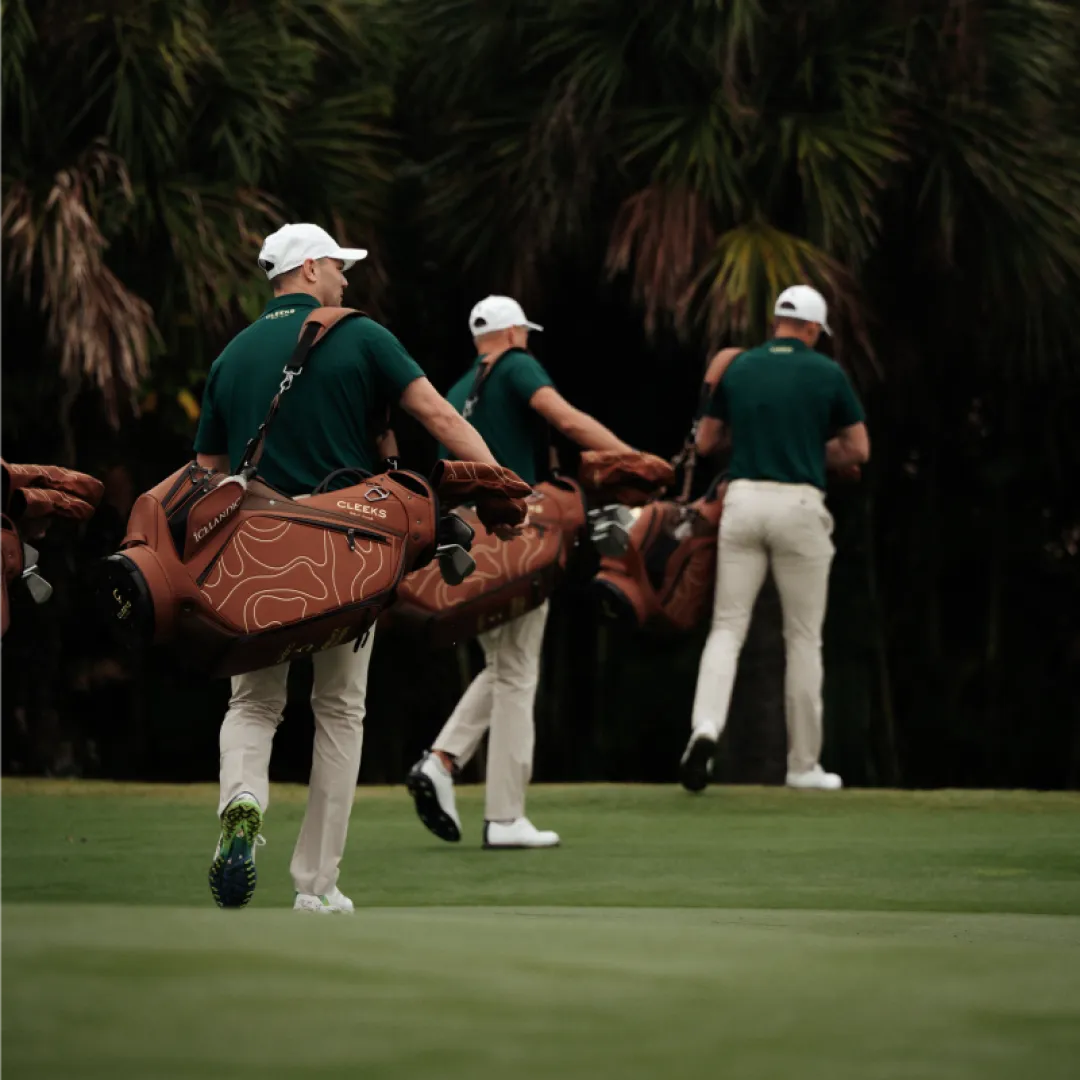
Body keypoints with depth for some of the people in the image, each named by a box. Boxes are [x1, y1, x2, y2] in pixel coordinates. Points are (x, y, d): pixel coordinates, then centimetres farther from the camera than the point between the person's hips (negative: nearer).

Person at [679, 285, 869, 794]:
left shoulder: (737, 368, 9)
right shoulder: (828, 374, 2)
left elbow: (705, 442, 16)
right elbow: (859, 450, 6)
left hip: (743, 499, 2)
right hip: (799, 504, -2)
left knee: (728, 626, 4)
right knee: (803, 638, 7)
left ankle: (705, 727, -23)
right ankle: (804, 765, 12)